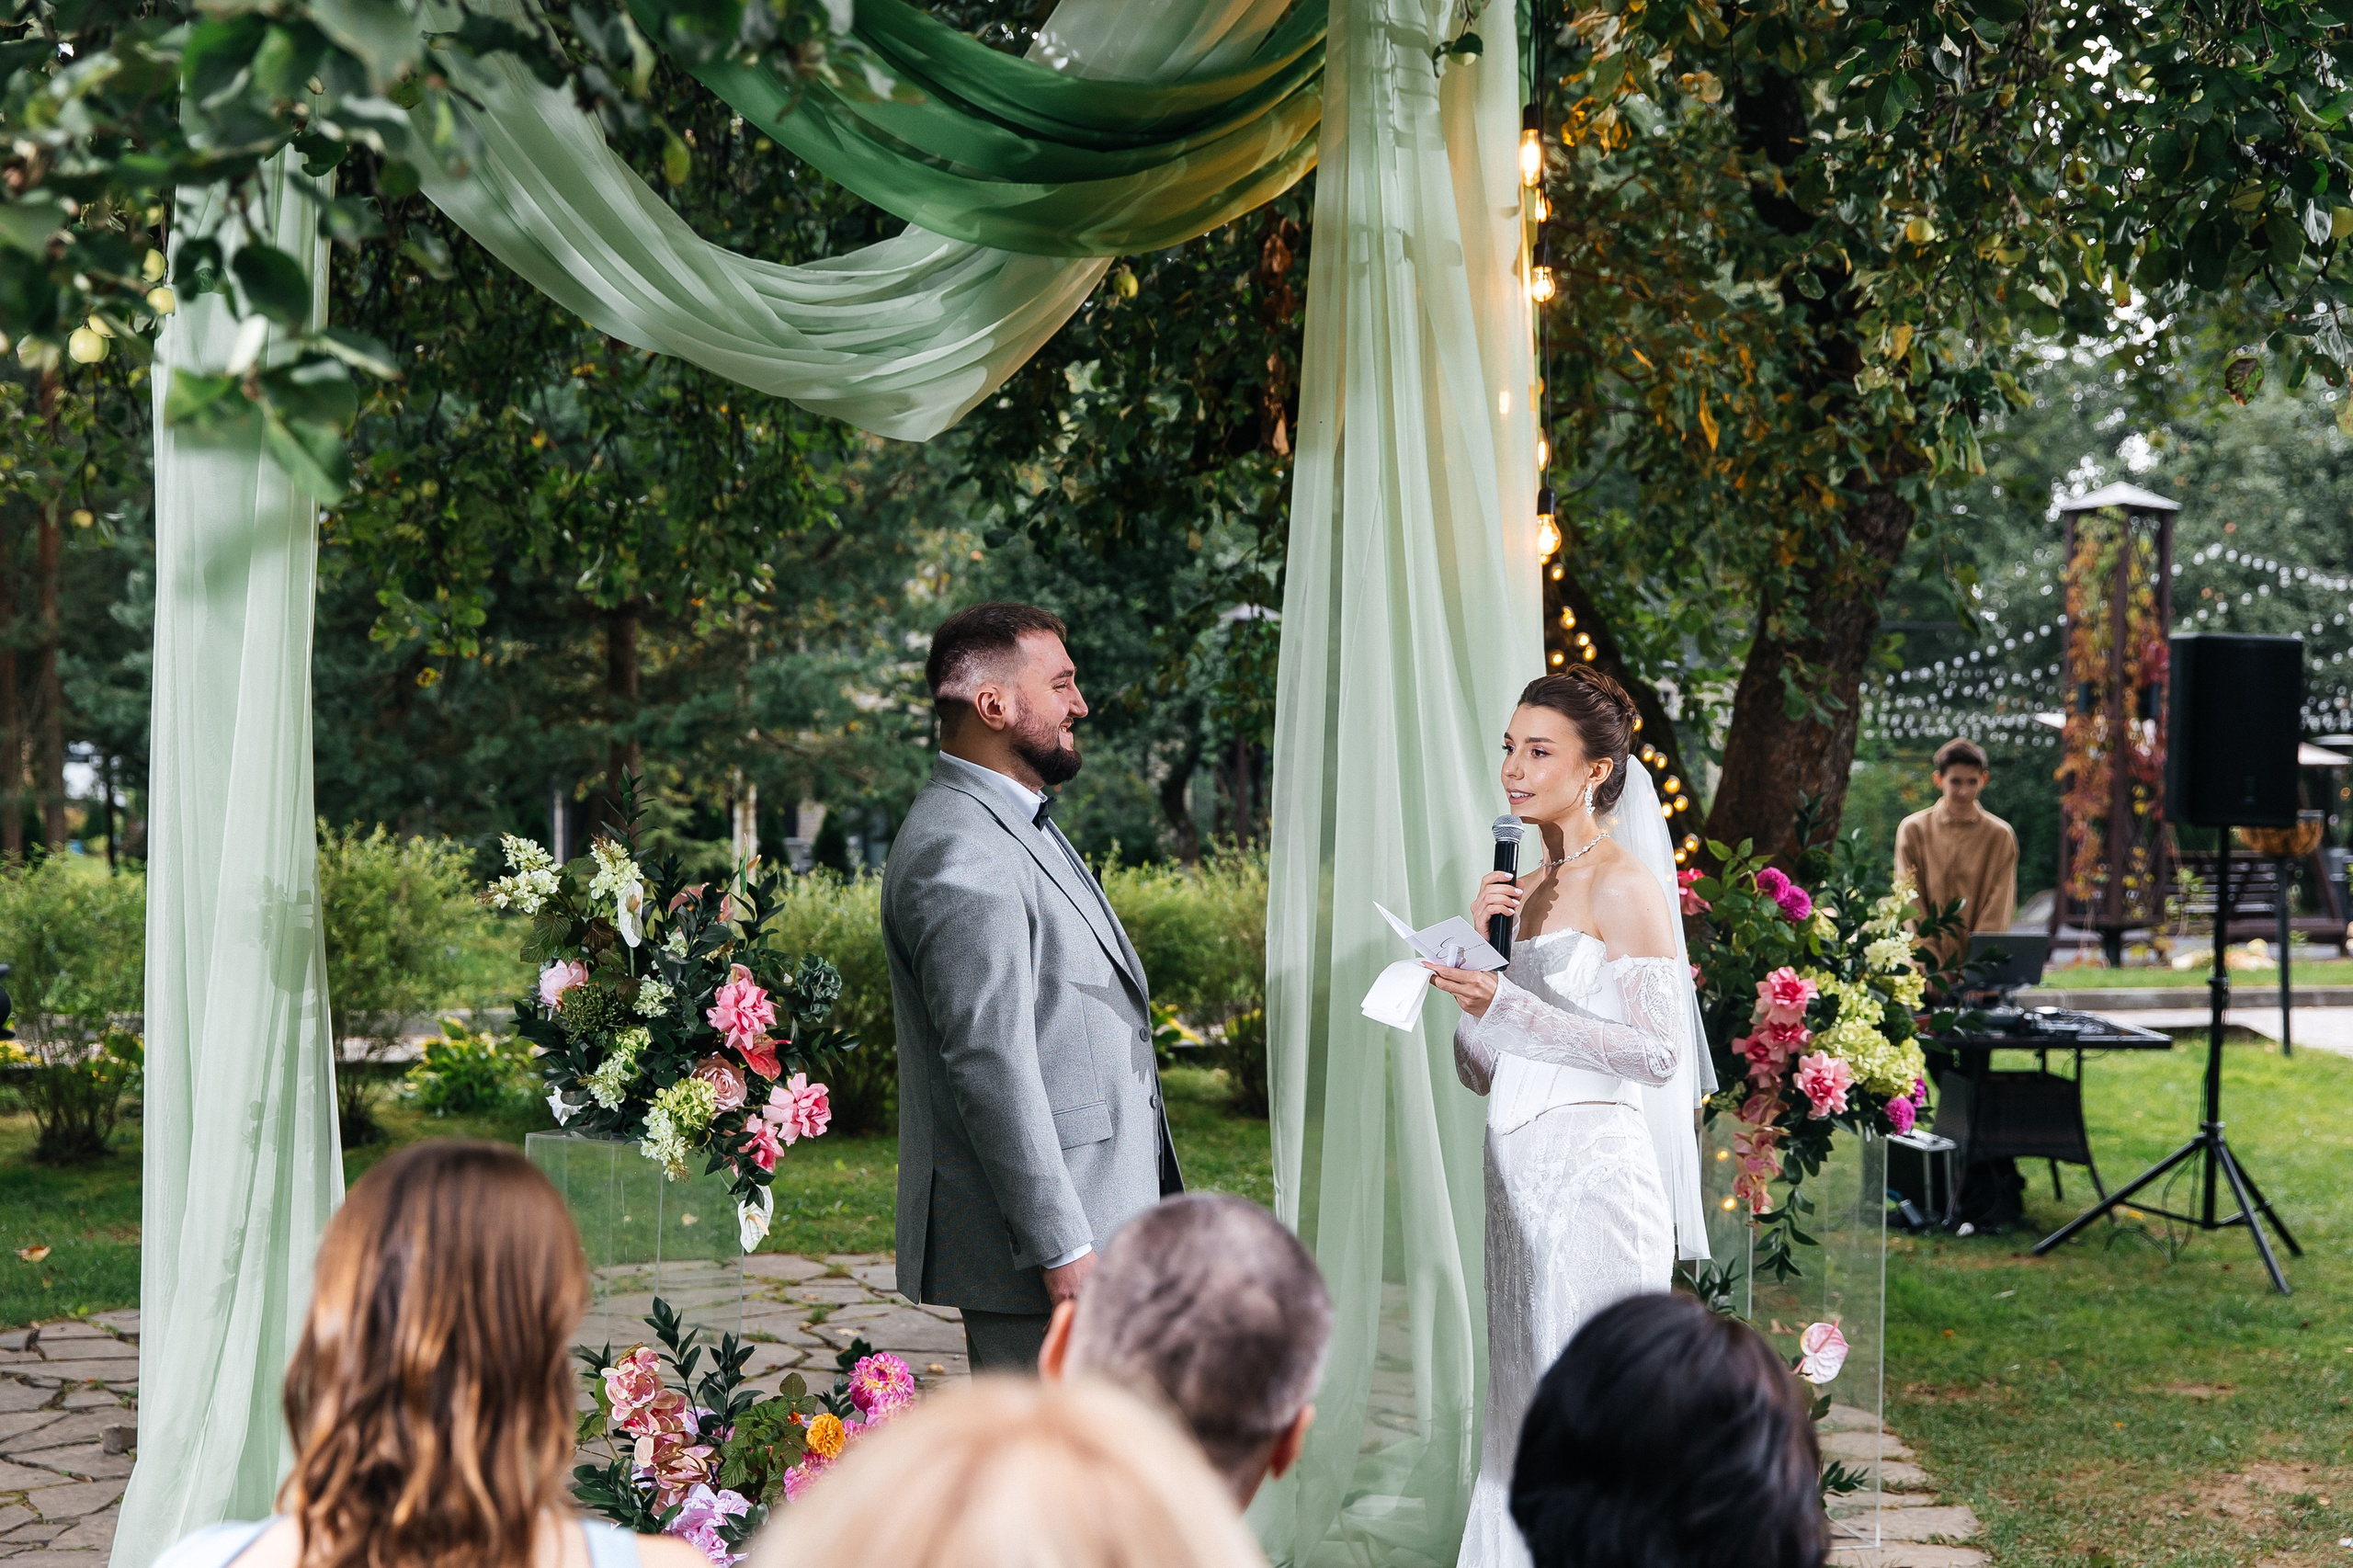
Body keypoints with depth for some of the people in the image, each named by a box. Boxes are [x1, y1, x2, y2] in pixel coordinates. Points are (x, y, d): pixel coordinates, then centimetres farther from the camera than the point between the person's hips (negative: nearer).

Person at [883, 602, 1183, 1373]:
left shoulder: (1020, 823, 17)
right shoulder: (958, 852, -18)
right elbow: (991, 1066, -23)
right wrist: (1063, 1250, -23)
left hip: (1101, 1214, 10)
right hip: (1042, 1235, -10)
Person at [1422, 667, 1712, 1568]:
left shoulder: (1623, 883, -7)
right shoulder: (1527, 891, 15)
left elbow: (1657, 1051, -15)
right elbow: (1480, 1072, 14)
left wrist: (1507, 1005, -19)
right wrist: (1474, 952, -1)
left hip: (1591, 1172, -8)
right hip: (1518, 1173, 8)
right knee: (1522, 1414, 10)